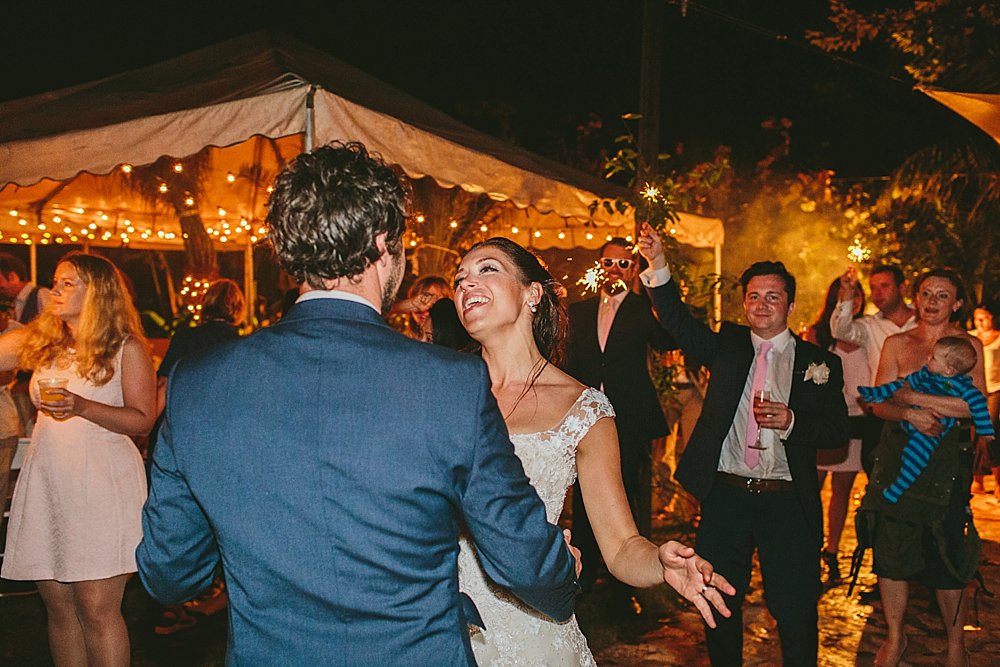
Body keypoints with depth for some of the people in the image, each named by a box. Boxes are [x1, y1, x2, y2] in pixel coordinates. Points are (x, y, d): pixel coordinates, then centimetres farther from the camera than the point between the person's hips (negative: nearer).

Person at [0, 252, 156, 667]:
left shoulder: (127, 348, -1)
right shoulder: (37, 342, 12)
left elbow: (143, 420, -6)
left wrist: (82, 407, -17)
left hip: (102, 483, -5)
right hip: (46, 481, 5)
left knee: (97, 609, -6)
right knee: (58, 606, 9)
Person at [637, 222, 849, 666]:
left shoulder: (820, 363, 3)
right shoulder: (726, 346, 6)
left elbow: (838, 431, 1)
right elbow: (678, 322, -8)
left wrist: (792, 421, -18)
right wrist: (658, 267, -21)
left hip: (788, 503, -1)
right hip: (726, 497, 2)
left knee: (796, 613, 6)